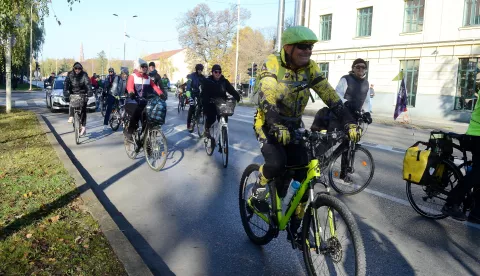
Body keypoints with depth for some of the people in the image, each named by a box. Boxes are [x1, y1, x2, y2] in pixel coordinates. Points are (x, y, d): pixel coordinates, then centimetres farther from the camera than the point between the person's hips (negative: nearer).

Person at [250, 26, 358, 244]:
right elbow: (266, 96, -32)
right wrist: (277, 126, -48)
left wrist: (349, 122, -24)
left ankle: (295, 228, 13)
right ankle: (259, 189, 3)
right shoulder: (272, 64, -17)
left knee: (304, 177, -5)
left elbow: (329, 95, -12)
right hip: (268, 125, -4)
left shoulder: (310, 67, -4)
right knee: (276, 163, -31)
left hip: (293, 126, 5)